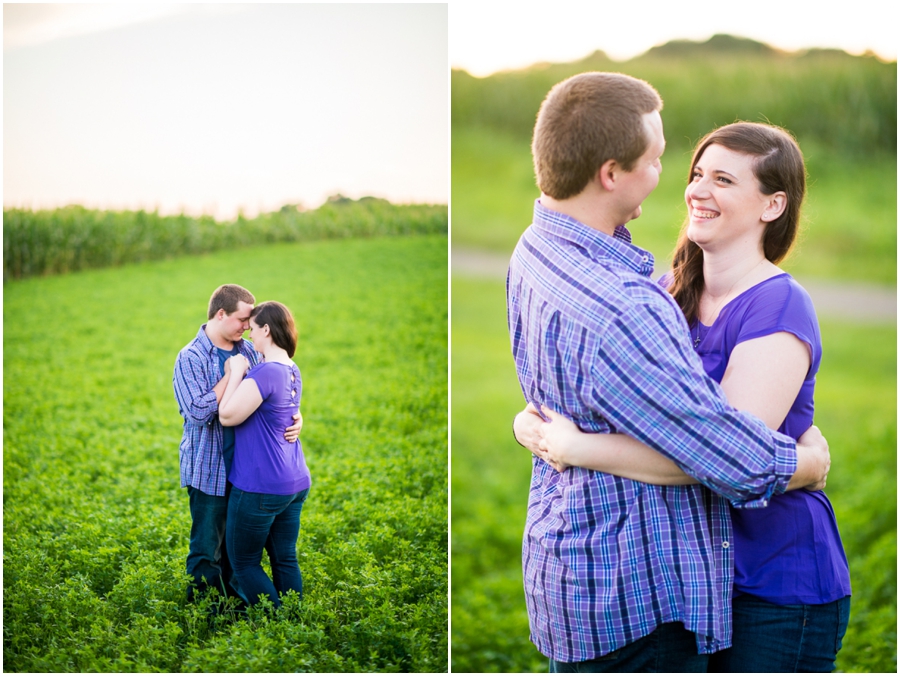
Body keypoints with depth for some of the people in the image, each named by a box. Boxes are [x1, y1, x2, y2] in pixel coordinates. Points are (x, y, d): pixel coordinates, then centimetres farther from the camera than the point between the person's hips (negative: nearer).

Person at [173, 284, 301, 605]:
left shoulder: (248, 351, 6)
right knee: (207, 550, 5)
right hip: (209, 469, -6)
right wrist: (231, 375, -19)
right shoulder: (191, 357, -12)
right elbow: (198, 411, -23)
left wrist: (295, 415, -12)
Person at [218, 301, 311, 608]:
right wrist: (241, 373, 14)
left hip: (261, 487, -9)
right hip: (295, 482, 9)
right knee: (285, 559, 14)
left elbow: (227, 415, -20)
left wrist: (236, 372, -11)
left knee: (244, 561, 4)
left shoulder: (265, 372, -20)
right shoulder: (292, 371, 10)